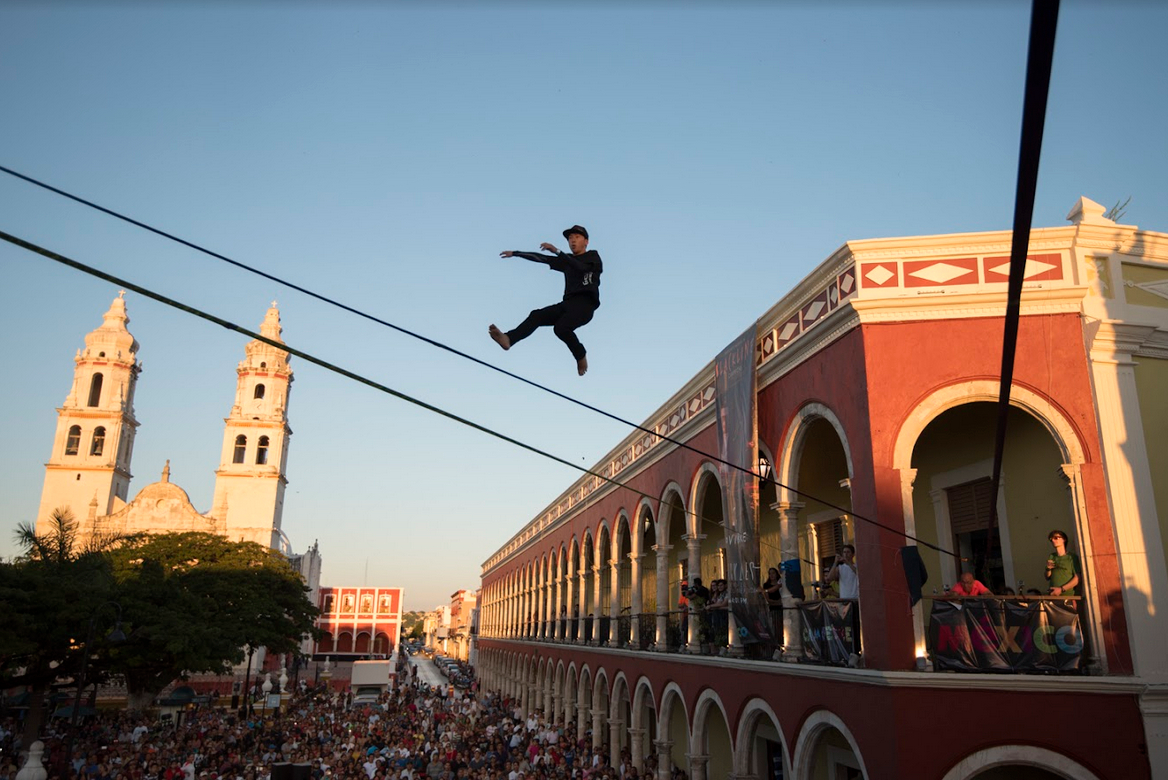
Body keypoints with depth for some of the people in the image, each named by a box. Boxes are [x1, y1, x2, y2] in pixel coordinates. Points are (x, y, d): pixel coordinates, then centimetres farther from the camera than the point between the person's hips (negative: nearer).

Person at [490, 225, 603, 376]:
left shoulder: (593, 256, 9)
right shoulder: (567, 260, 26)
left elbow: (581, 267, -14)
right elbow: (540, 258, 27)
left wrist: (556, 251, -19)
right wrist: (515, 253, 25)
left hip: (585, 304, -6)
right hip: (568, 303, 6)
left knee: (561, 327, -31)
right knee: (537, 315, -15)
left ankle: (581, 356, -7)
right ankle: (508, 339, -33)